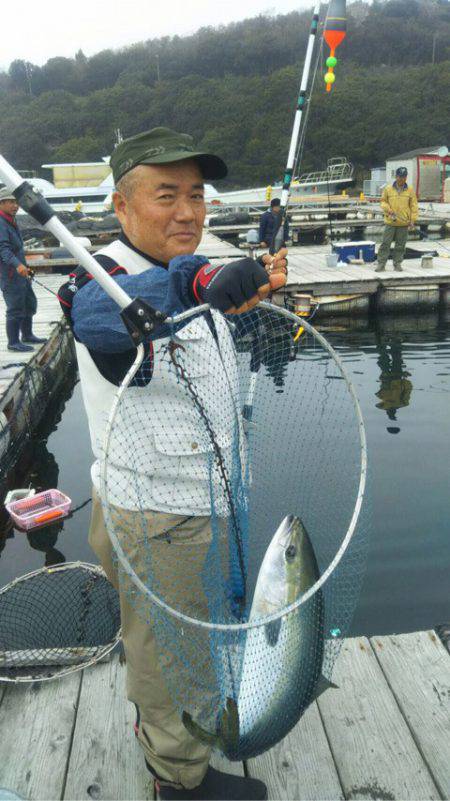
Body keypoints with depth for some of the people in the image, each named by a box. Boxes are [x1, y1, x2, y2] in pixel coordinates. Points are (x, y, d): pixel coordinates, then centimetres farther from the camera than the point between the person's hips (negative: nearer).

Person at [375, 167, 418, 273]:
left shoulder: (410, 190, 3)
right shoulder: (388, 189, 1)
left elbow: (414, 206, 4)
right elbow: (383, 202, 8)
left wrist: (413, 220, -3)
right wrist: (389, 210, -11)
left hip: (404, 223, 1)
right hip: (390, 222, -1)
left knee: (400, 245, 6)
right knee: (385, 243, -2)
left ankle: (397, 264, 16)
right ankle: (381, 264, 3)